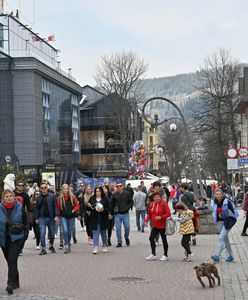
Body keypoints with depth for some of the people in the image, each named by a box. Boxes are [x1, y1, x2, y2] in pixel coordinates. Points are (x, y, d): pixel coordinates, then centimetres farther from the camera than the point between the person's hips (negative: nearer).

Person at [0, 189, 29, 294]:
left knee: (12, 260, -15)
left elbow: (26, 222, 6)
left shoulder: (19, 207, -3)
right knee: (10, 261, 11)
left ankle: (10, 284, -20)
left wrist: (25, 235, -1)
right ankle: (16, 283, 25)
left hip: (17, 238, -3)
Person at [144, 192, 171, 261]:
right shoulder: (151, 204, 4)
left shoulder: (163, 203, -11)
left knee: (164, 240, 5)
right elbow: (149, 214, 13)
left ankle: (165, 255, 18)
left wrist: (161, 217, -25)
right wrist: (146, 220, -2)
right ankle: (153, 255, 12)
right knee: (151, 238, -1)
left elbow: (168, 214, -13)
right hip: (155, 225, 5)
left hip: (162, 225, -5)